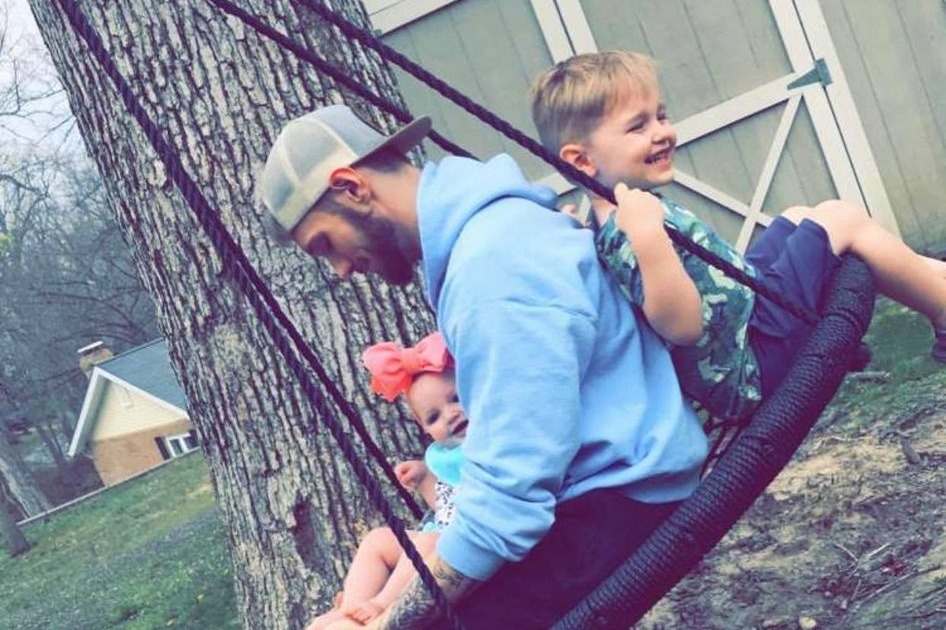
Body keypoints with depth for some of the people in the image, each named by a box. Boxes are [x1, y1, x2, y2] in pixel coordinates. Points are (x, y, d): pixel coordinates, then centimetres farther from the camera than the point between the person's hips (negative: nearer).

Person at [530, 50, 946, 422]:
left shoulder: (627, 210, 2)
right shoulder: (626, 238, -29)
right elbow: (683, 325, -39)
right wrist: (647, 238, -49)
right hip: (752, 369, -11)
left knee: (799, 218, 23)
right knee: (841, 220, -4)